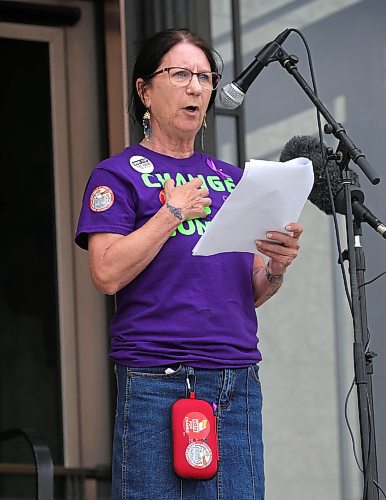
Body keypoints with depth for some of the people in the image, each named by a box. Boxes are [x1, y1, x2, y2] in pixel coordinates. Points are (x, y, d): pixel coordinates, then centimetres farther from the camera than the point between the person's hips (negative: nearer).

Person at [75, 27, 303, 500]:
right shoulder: (119, 174, 3)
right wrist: (173, 212, -9)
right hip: (156, 384, -5)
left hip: (239, 385, 5)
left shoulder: (232, 178, 19)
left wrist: (276, 267, -2)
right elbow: (107, 274, -11)